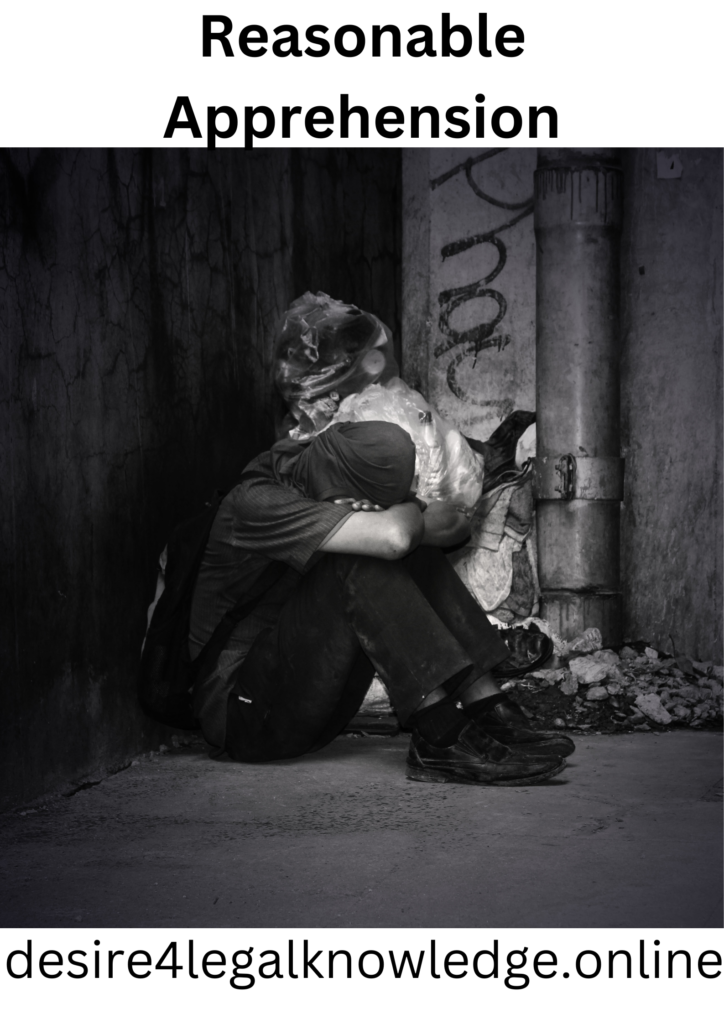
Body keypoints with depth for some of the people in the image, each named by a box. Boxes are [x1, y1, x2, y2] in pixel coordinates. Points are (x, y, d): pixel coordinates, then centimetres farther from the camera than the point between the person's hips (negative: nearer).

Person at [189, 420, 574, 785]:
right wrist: (410, 514, -11)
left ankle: (491, 714, -15)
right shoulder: (256, 502, -22)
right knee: (355, 563, -27)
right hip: (241, 706, -8)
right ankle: (441, 739, -32)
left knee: (416, 554, -5)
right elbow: (391, 537, -35)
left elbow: (455, 524, 4)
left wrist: (416, 522, -18)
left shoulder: (354, 489, 2)